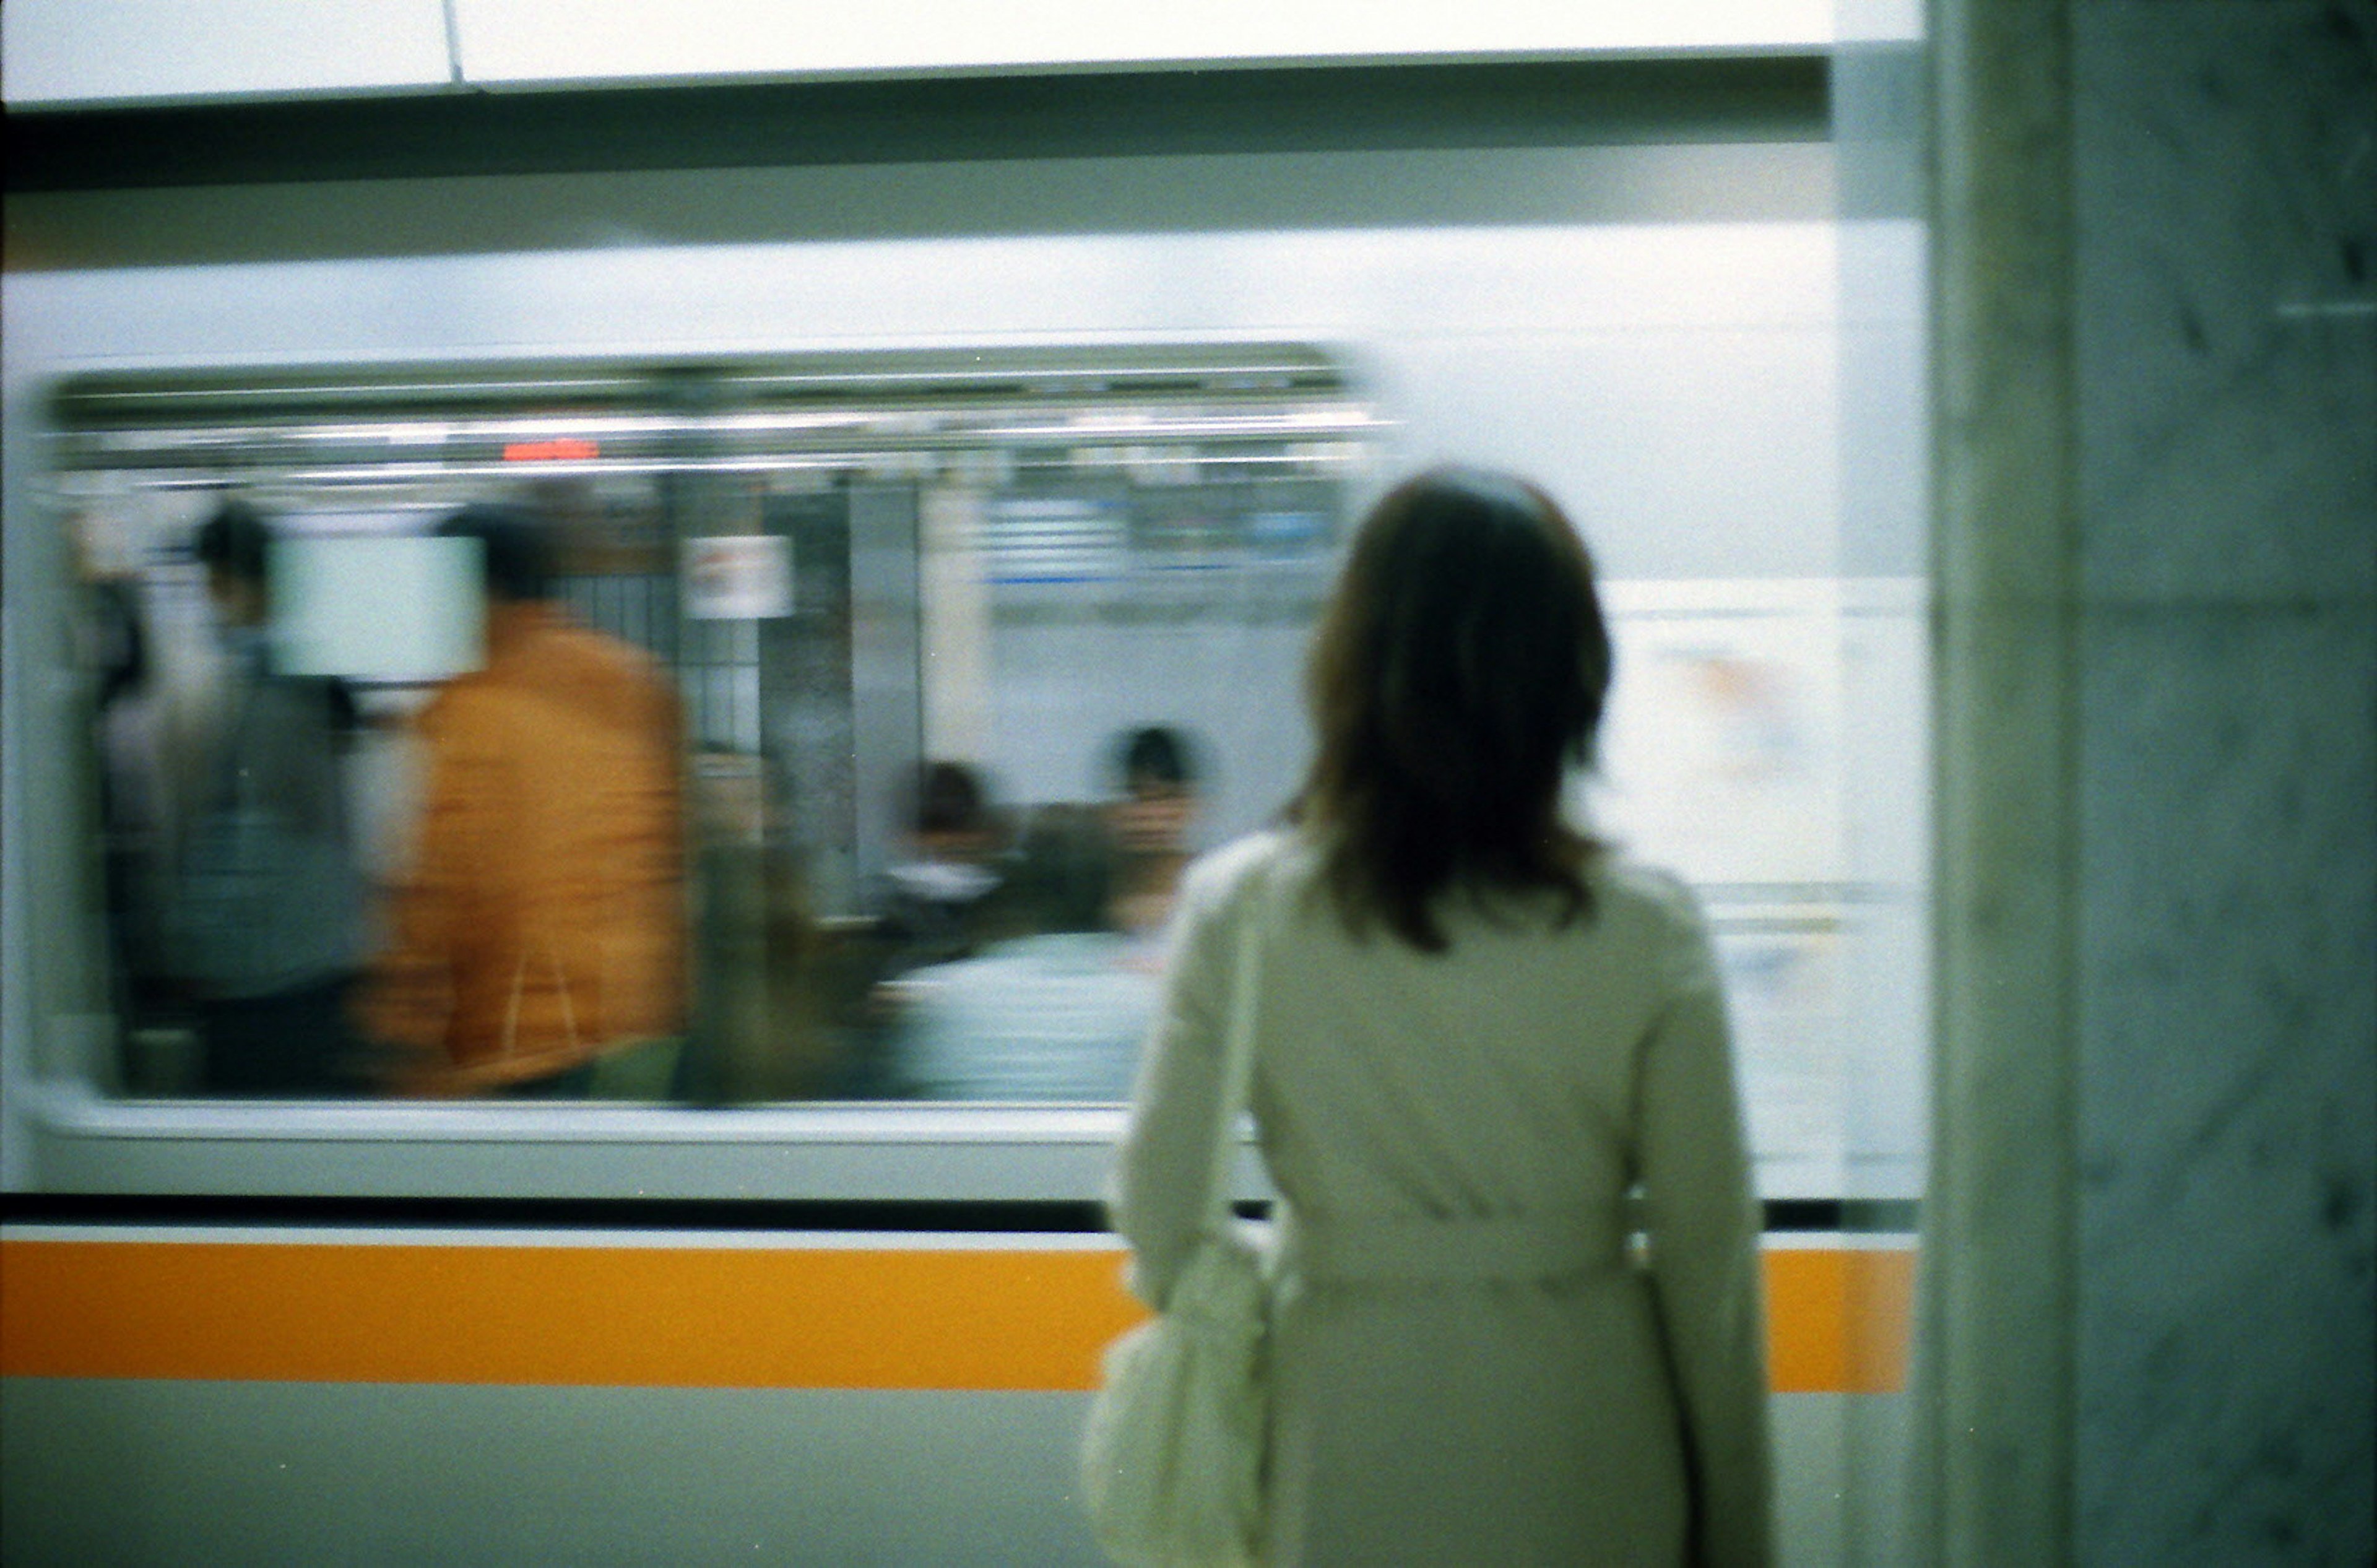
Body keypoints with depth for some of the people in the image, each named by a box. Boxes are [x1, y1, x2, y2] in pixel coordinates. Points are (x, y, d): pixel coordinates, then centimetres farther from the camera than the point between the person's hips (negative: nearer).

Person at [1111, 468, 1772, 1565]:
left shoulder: (1241, 912, -8)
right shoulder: (1645, 935, -9)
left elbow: (1157, 1217, -3)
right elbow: (1708, 1262, -4)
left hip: (1354, 1462, 0)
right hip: (1586, 1472, 0)